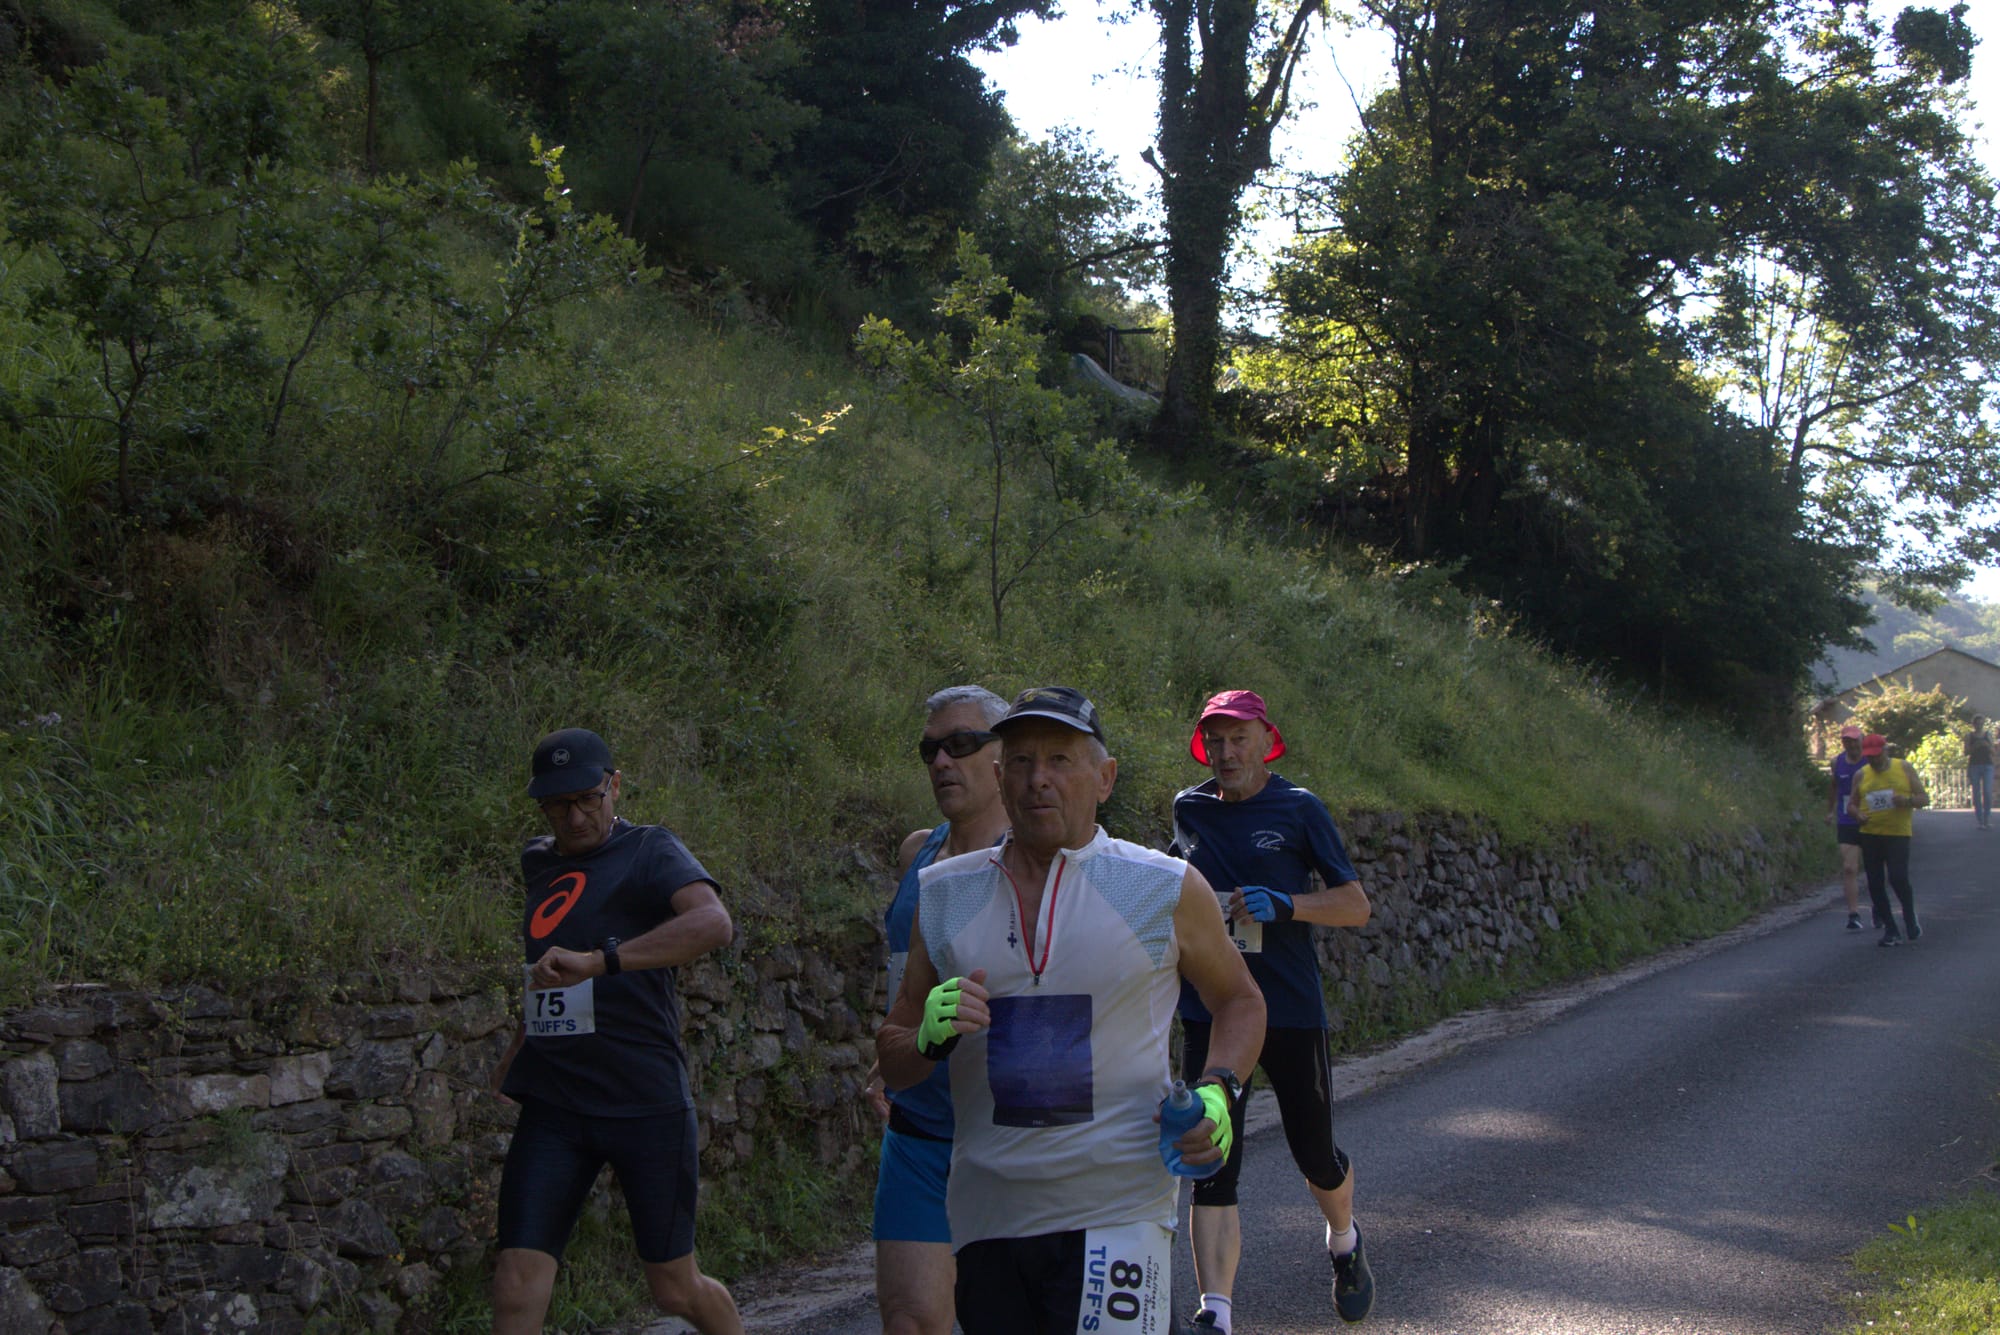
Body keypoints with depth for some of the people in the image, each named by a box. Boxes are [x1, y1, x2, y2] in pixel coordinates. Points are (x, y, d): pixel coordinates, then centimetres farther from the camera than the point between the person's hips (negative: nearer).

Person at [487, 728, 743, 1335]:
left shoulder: (650, 851, -4)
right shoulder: (539, 862, 16)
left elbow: (714, 923, -26)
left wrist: (597, 961, -33)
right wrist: (517, 1048, 27)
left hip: (645, 1102, -5)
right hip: (551, 1104, 5)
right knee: (516, 1286, -8)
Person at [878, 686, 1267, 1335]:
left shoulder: (1166, 889, 1)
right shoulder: (945, 896, 8)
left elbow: (1239, 1000, 15)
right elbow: (892, 1059, 14)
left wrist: (1216, 1090, -4)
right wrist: (931, 1038, -10)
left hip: (1116, 1214, -3)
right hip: (985, 1220, 3)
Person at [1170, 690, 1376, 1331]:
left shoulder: (1299, 809, -2)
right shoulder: (1189, 809, 8)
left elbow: (1356, 905, -4)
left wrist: (1284, 904, -19)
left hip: (1291, 1008, -2)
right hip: (1209, 1008, 2)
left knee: (1316, 1156, 11)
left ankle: (1344, 1243, 43)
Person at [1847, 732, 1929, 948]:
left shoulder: (1904, 768, 3)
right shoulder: (1861, 775, 9)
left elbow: (1924, 799, 5)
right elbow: (1852, 803, 16)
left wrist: (1907, 801, -16)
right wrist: (1859, 815, -7)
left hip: (1898, 833, -3)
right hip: (1870, 835, 3)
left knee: (1898, 877, -17)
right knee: (1875, 883, 1)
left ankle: (1910, 918, 10)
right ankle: (1891, 930, 12)